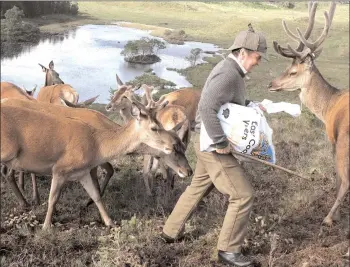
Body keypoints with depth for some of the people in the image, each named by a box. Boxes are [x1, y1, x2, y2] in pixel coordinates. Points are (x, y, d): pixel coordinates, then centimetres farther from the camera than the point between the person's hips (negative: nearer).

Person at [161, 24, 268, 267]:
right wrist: (221, 142, -31)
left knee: (199, 187, 25)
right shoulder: (228, 75, -24)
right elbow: (207, 108, -36)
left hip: (210, 142, 11)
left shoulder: (231, 70, 9)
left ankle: (171, 231, 39)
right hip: (213, 145, -11)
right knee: (243, 195, -3)